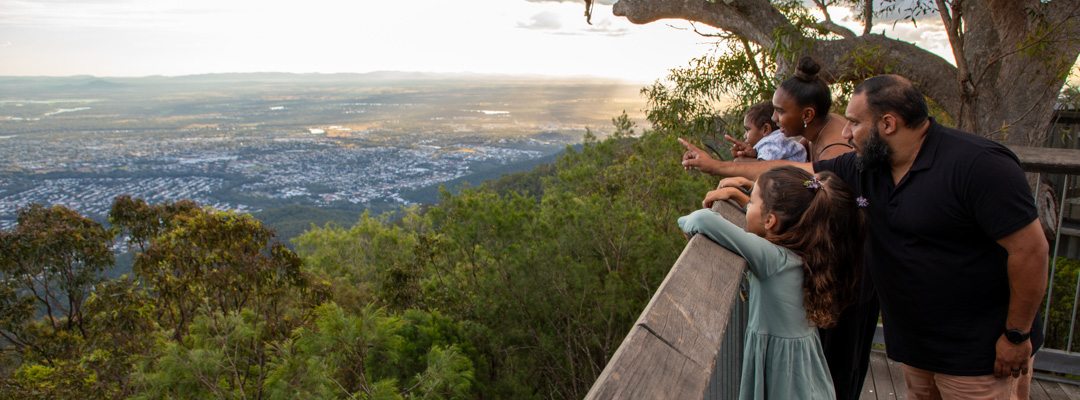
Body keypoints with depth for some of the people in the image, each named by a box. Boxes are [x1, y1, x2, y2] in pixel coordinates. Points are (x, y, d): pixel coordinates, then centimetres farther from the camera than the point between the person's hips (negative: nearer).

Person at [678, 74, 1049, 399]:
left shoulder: (977, 165, -21)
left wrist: (1017, 335, -13)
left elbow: (1031, 249, -18)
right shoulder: (863, 168, 0)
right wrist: (717, 166, 11)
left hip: (977, 350, -6)